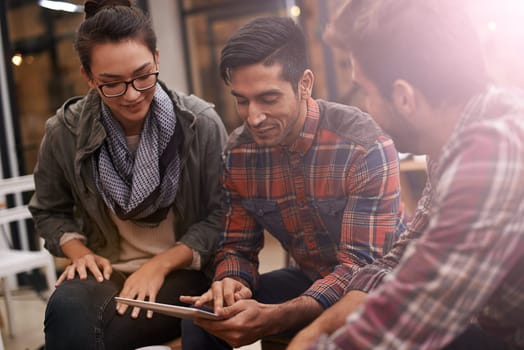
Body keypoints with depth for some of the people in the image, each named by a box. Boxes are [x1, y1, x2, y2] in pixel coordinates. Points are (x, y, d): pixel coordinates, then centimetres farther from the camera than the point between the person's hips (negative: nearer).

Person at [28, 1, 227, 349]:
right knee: (68, 308, -34)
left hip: (184, 273, -2)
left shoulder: (201, 124, -10)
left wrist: (161, 264, -17)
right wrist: (79, 253, -8)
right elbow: (50, 211, 12)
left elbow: (223, 215, -6)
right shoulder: (65, 132, -4)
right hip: (107, 274, 3)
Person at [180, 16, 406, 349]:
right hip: (309, 279, 4)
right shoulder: (238, 152, -9)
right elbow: (238, 245, -1)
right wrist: (232, 282, -27)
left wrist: (275, 318, -44)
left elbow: (362, 264, -29)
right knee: (201, 319, -12)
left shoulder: (366, 146, -26)